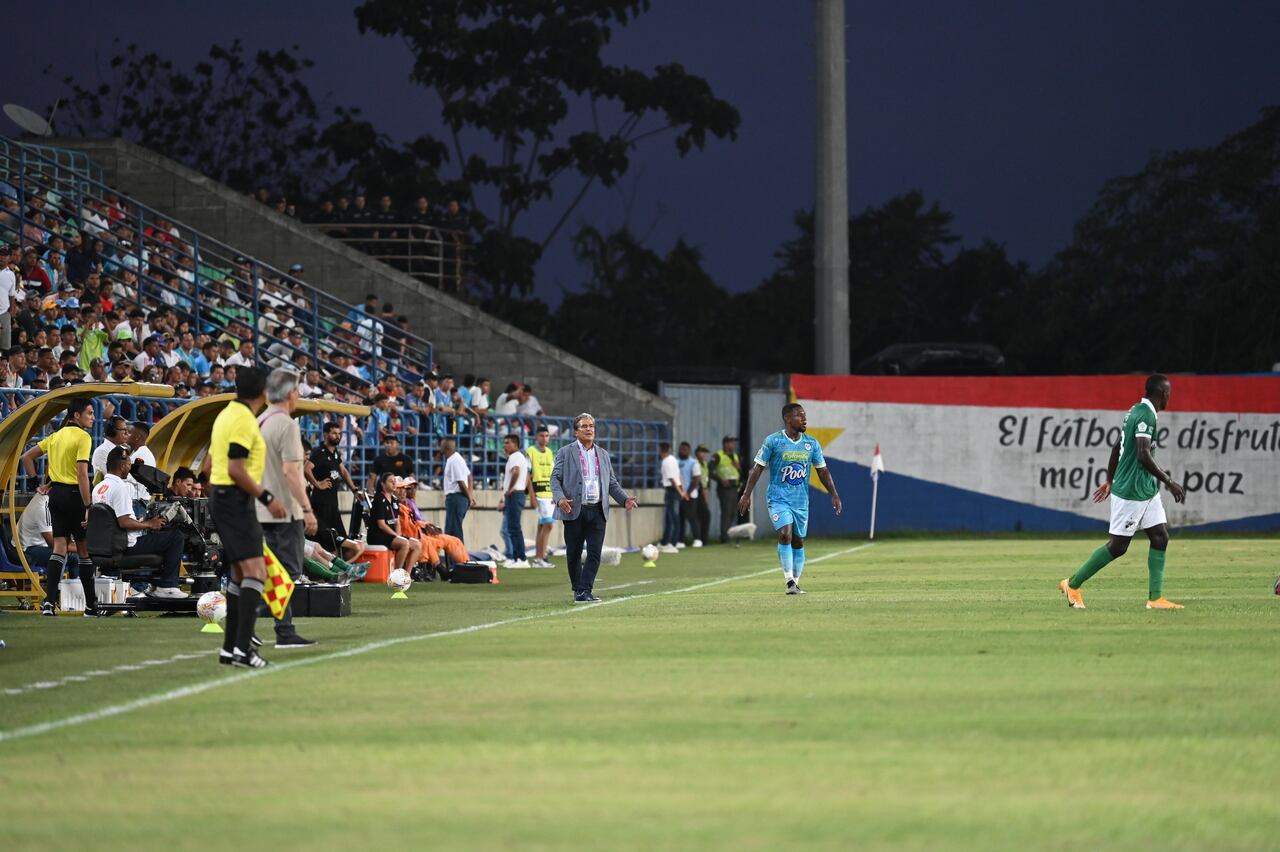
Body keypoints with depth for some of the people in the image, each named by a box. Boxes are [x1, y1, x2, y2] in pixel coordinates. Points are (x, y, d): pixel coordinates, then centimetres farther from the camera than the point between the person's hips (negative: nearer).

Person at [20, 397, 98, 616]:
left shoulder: (57, 436, 12)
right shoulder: (83, 437, -11)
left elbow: (27, 457, 16)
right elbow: (82, 474, -19)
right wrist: (88, 507, -19)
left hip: (56, 493, 6)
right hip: (74, 494, -6)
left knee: (60, 548, 3)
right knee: (85, 550, 4)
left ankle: (49, 602, -10)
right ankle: (91, 605, 11)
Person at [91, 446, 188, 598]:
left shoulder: (98, 488, 11)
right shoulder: (120, 487, -19)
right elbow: (124, 522, -27)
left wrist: (141, 522, 20)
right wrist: (149, 524, -13)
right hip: (129, 545, -10)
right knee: (176, 536, -5)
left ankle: (156, 585, 27)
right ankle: (167, 586, -3)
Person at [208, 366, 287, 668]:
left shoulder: (227, 414, 14)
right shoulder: (244, 420, -15)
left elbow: (211, 465, 20)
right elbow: (236, 469, -21)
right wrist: (267, 498, -19)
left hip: (219, 496, 10)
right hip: (236, 499, -10)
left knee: (240, 573, 15)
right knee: (255, 572, -15)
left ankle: (230, 647, 16)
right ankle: (243, 648, -24)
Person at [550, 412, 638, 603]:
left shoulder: (603, 455, 17)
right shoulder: (565, 453, 5)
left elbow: (612, 483, 20)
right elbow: (555, 478, -1)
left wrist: (625, 499, 3)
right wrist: (560, 498, -20)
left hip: (597, 511, 3)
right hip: (574, 511, -3)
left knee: (594, 554, -8)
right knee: (573, 554, 4)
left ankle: (585, 592, -10)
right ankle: (577, 590, 20)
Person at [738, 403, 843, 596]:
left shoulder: (812, 444, 6)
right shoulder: (772, 441, -6)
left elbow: (823, 471, 12)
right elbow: (757, 468, -3)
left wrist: (834, 495, 5)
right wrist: (746, 494, -8)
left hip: (801, 500, 4)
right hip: (778, 498, -4)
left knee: (798, 541, 8)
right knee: (785, 534, -21)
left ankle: (795, 583, 18)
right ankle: (789, 581, -21)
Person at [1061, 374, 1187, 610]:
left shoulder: (1136, 412, 12)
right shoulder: (1146, 416, -19)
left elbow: (1117, 447, 20)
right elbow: (1143, 456, -27)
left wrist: (1110, 480, 28)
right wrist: (1168, 481, -20)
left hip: (1147, 492, 10)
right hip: (1131, 492, -10)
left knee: (1160, 537, 3)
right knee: (1117, 546, -2)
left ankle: (1155, 598, 2)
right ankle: (1073, 584, 9)